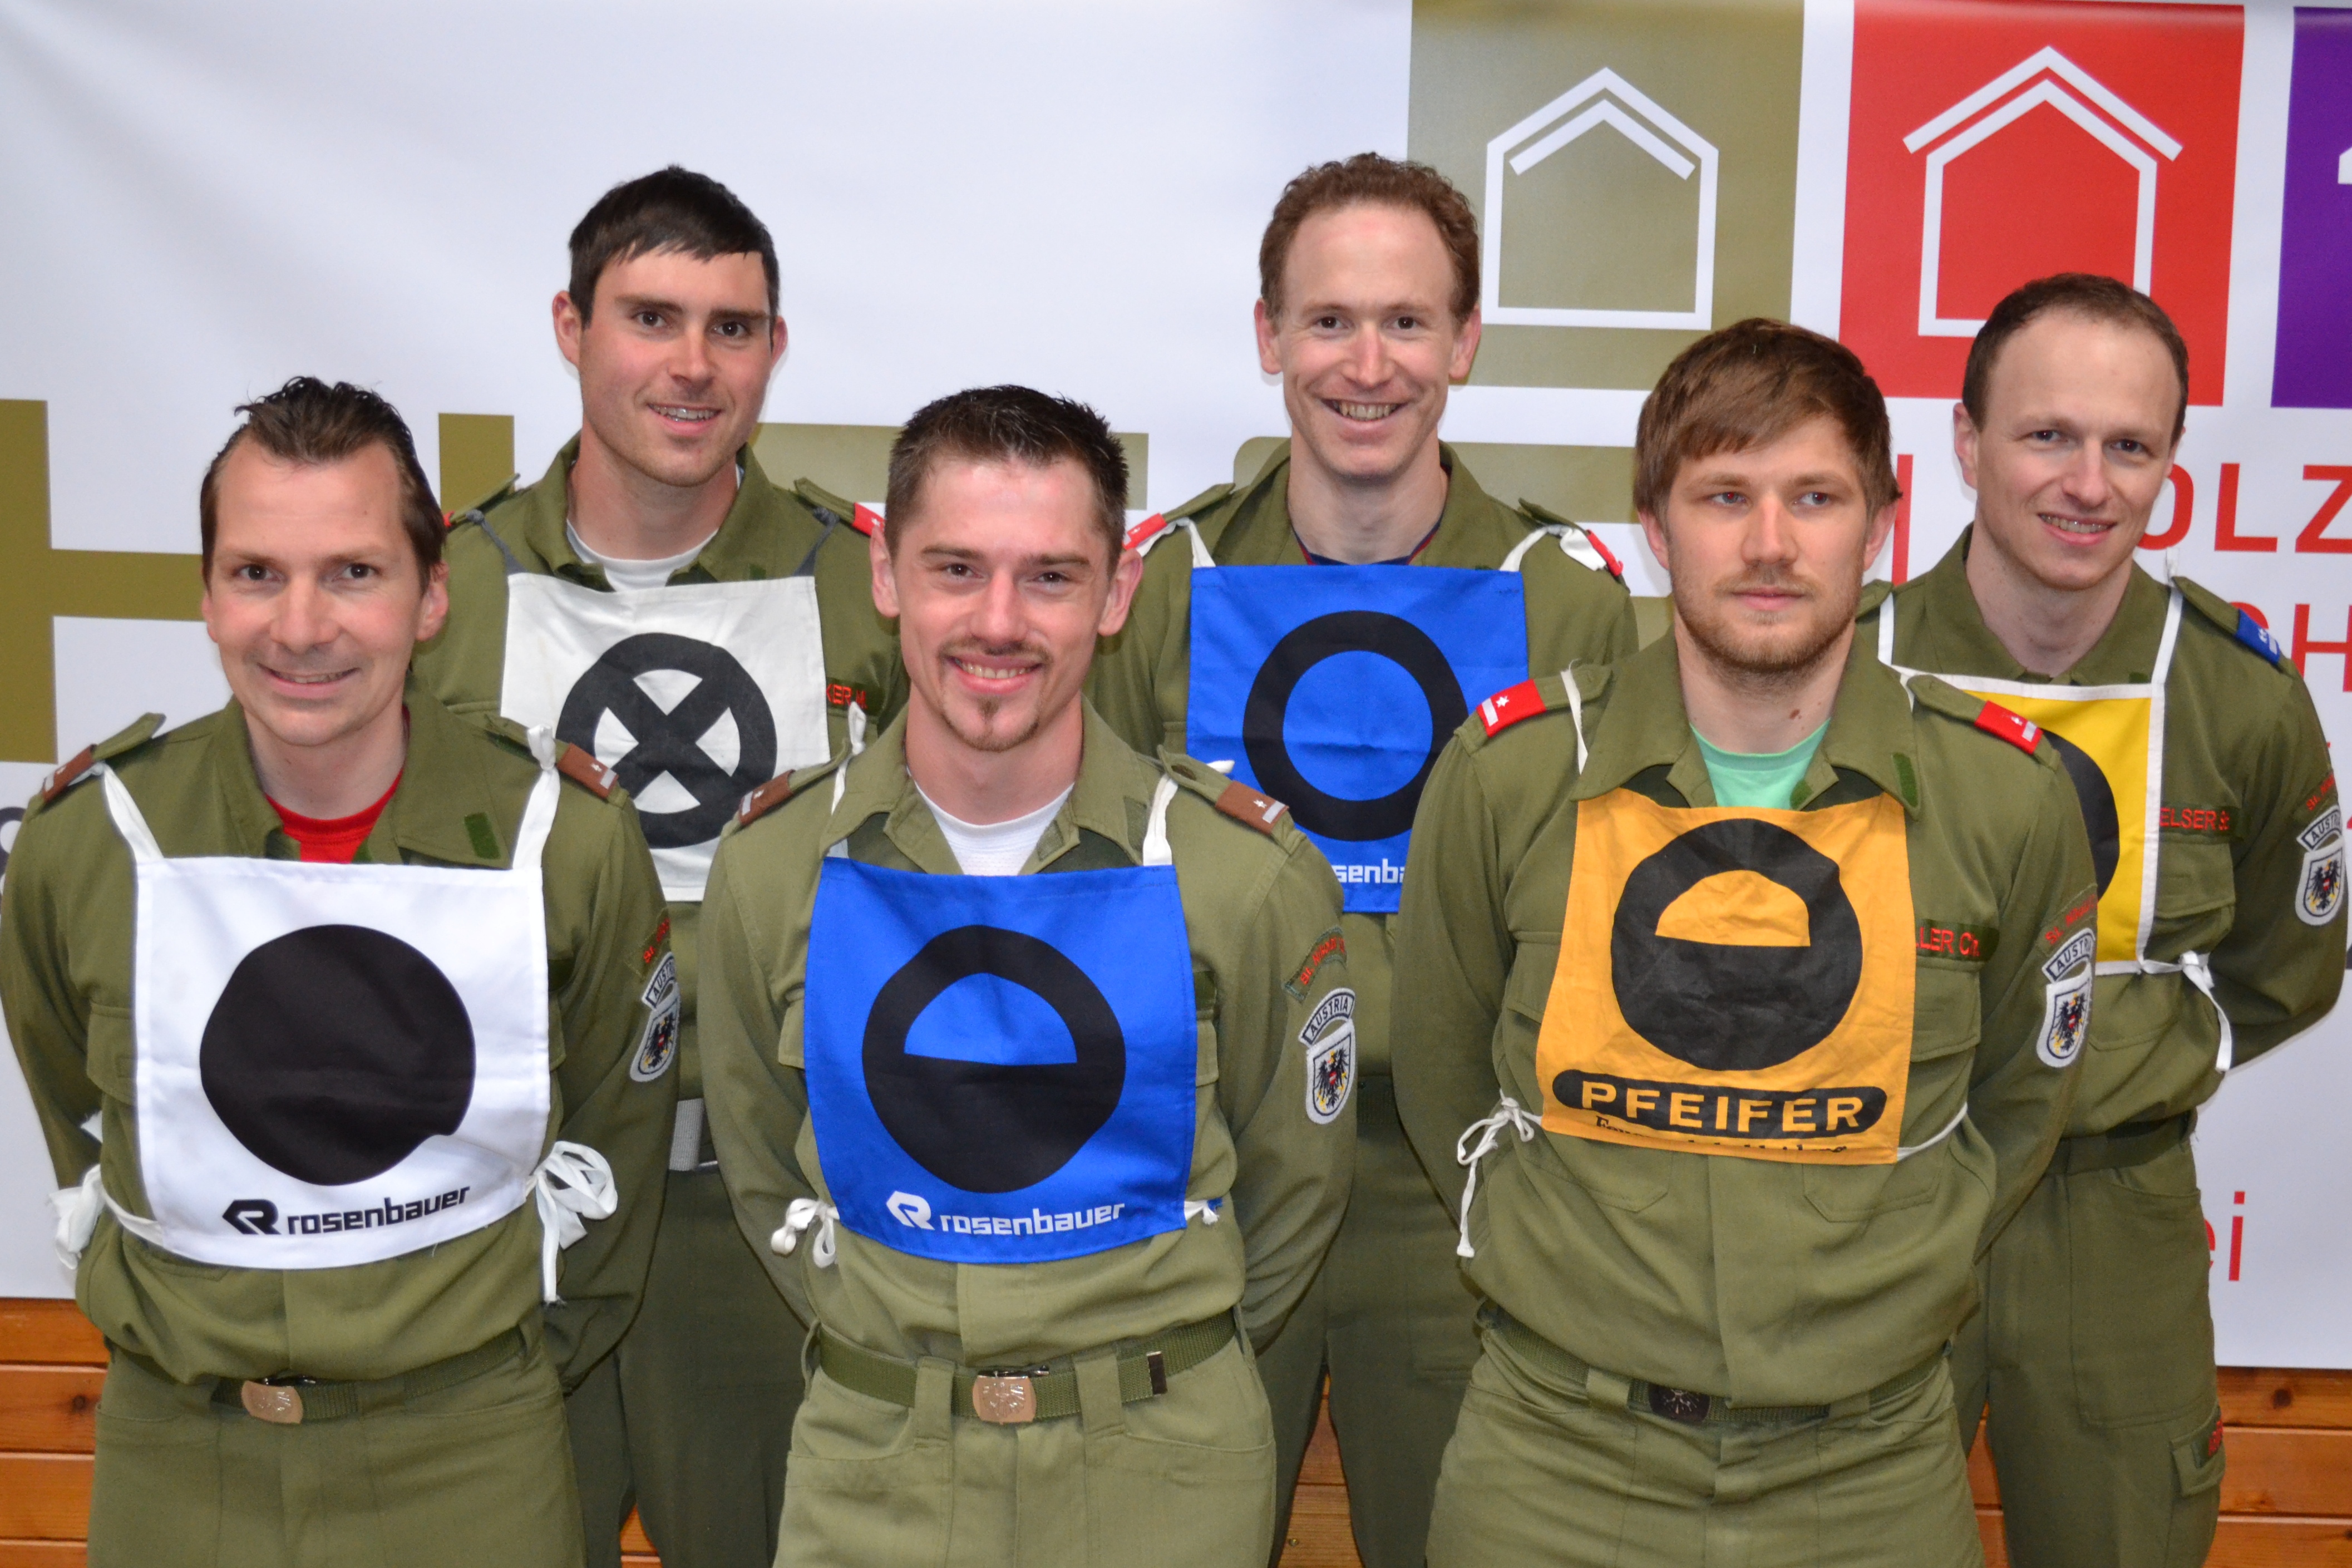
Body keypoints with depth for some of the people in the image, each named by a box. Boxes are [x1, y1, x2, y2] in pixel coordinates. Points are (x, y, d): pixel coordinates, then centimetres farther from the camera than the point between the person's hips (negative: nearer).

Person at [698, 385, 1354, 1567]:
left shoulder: (1248, 872, -11)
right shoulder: (773, 864, -7)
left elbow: (1292, 1186, 1)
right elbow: (765, 1173, 6)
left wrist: (1164, 1362, 6)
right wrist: (891, 1356, 6)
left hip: (1164, 1468, 0)